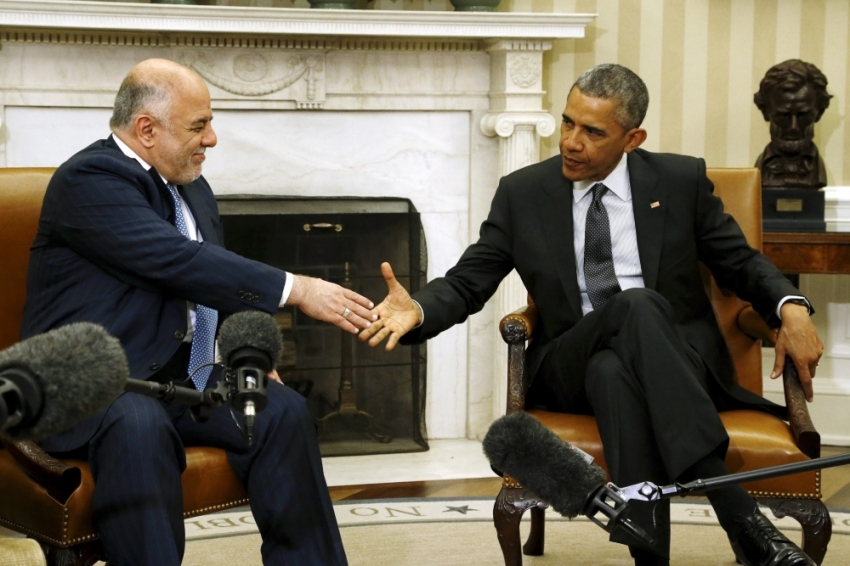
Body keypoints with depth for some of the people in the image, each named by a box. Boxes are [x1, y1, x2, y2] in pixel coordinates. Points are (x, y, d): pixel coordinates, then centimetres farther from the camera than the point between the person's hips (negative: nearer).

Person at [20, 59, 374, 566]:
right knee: (139, 425, -38)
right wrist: (296, 290, -25)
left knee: (284, 412, -12)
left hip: (175, 379, 8)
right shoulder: (89, 180, -14)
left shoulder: (191, 186, 14)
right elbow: (181, 262, -25)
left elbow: (217, 274, 24)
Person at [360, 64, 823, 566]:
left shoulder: (682, 180, 5)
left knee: (614, 370, -37)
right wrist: (418, 310, -18)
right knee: (635, 306, -35)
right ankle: (740, 514, -42)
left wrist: (791, 307, -10)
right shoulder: (523, 192, 5)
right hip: (570, 369, 0)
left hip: (675, 358, 0)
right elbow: (467, 283, 5)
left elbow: (741, 262, 11)